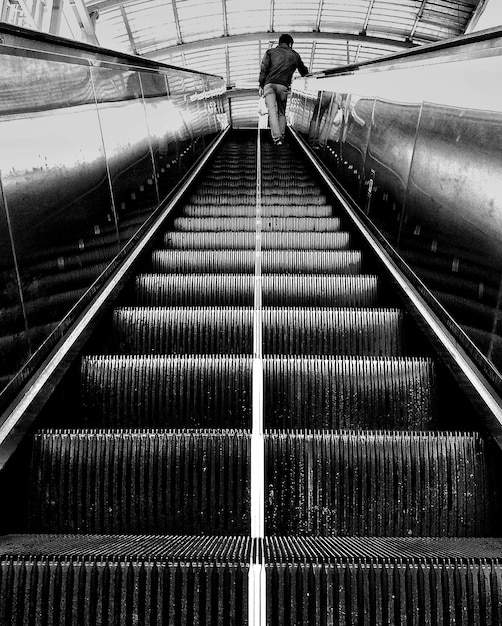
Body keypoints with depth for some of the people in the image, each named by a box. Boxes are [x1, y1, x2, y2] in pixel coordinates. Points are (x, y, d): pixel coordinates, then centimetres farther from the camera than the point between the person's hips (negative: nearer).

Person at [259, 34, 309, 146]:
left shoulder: (270, 52, 14)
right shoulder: (295, 55, 19)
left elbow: (263, 70, 4)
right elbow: (304, 72, 30)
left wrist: (261, 86, 8)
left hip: (269, 84, -1)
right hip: (283, 86, 1)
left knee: (272, 111, -9)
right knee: (282, 113, 14)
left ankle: (276, 137, -22)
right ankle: (281, 136, 8)